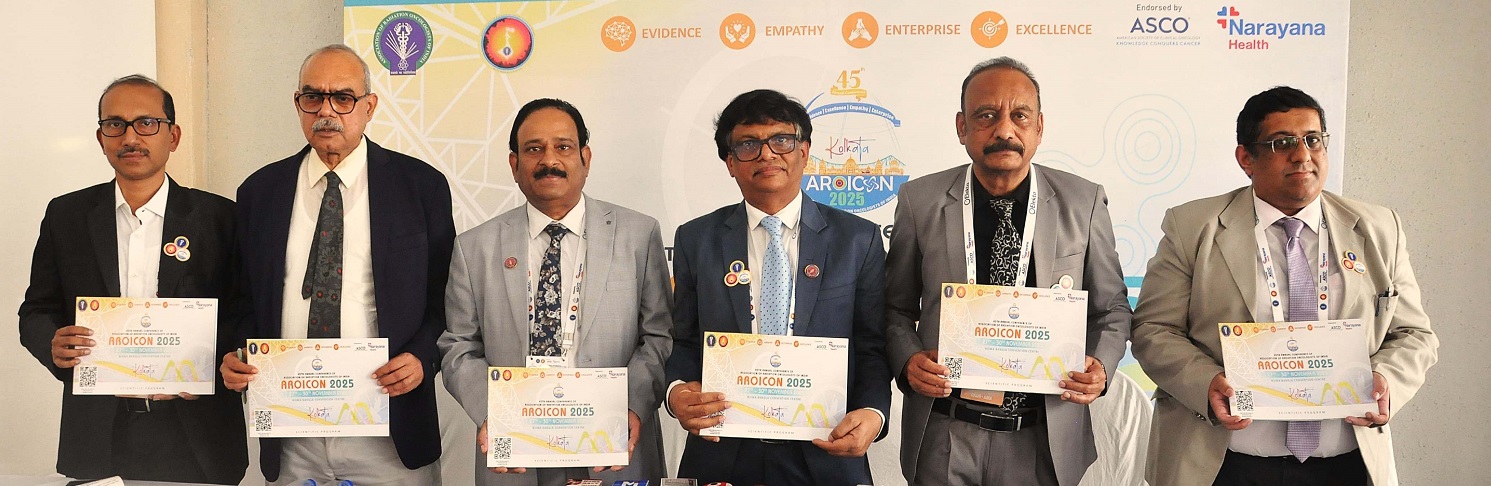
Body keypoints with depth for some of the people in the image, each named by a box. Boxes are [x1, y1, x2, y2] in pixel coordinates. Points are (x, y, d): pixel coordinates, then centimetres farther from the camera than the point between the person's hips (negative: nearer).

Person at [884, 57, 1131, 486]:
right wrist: (908, 361, -13)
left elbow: (1111, 309, 6)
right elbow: (897, 308, 6)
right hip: (944, 435, 0)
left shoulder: (1083, 203, -3)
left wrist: (1100, 365, -12)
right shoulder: (920, 201, -3)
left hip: (1045, 438, 1)